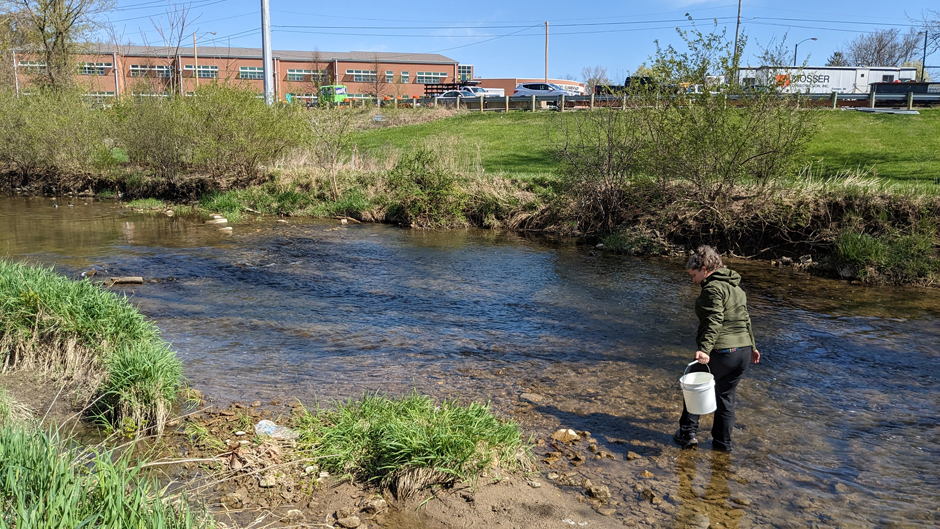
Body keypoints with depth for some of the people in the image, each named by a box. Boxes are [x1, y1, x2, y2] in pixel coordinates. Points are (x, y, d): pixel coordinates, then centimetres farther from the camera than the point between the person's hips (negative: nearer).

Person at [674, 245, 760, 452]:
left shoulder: (713, 288, -13)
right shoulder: (737, 288, 16)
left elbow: (714, 321, -25)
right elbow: (745, 319, 23)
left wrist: (705, 348, -32)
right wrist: (751, 345, 31)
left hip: (720, 352, -8)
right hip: (743, 352, 8)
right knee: (725, 396, 19)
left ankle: (688, 433, 14)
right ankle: (723, 442, 25)